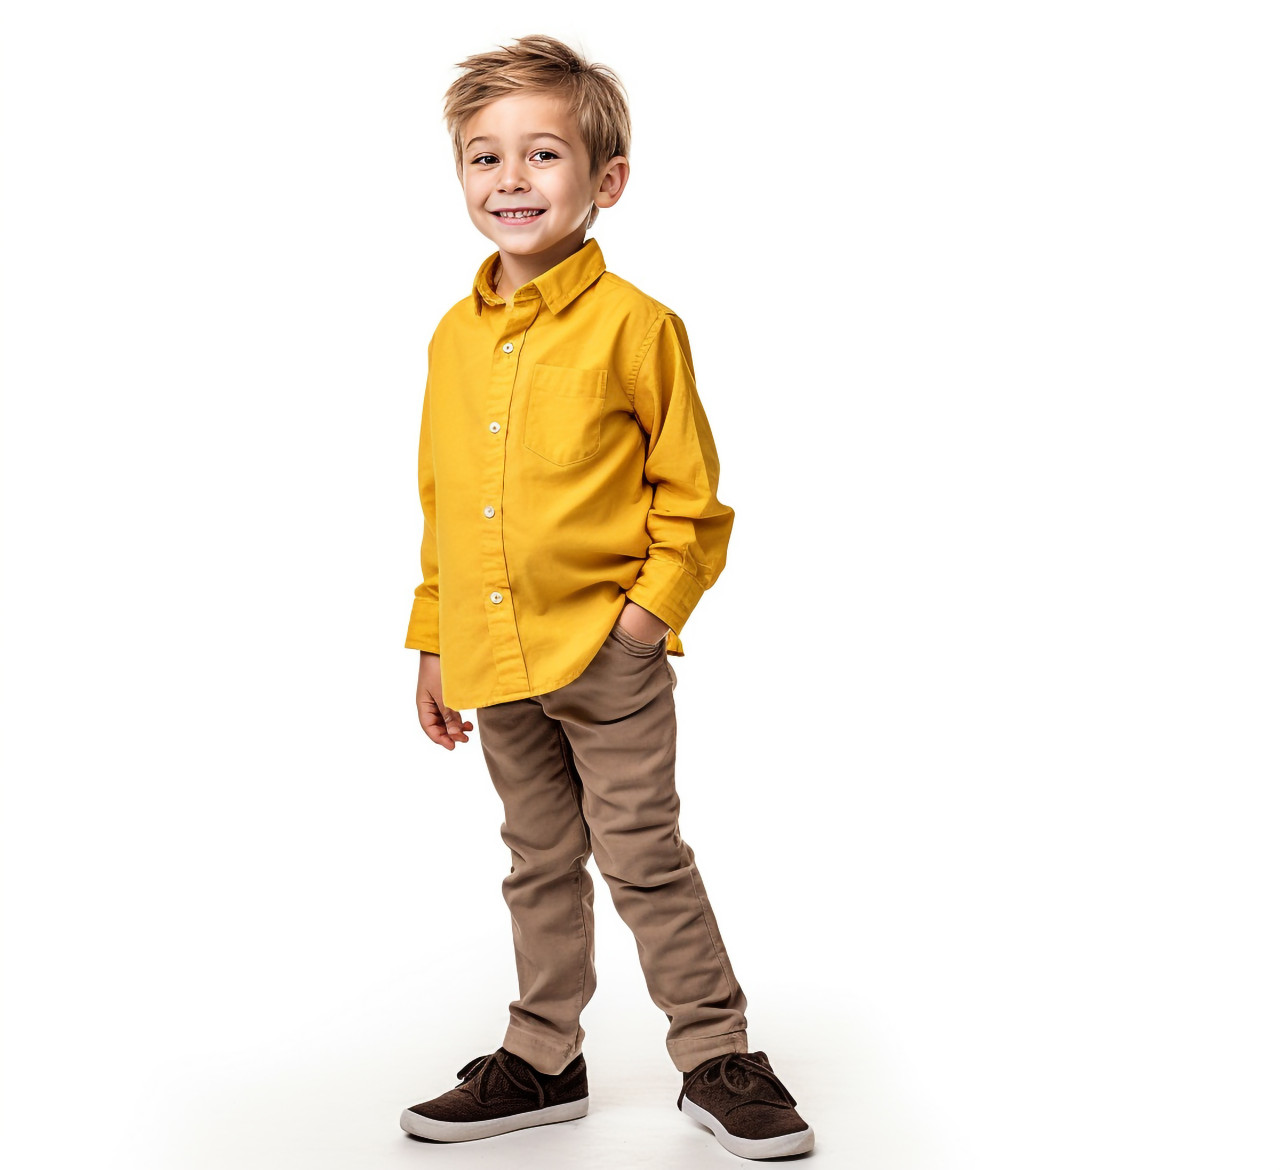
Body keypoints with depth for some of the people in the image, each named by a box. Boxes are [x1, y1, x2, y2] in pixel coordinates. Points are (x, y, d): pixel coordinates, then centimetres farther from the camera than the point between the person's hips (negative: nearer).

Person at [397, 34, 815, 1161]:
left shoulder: (633, 324, -9)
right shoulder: (455, 337, 8)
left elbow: (692, 497, -5)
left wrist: (651, 610, -15)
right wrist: (434, 642, 15)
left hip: (607, 655, -5)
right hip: (496, 662, 5)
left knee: (644, 857, 2)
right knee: (541, 863, 16)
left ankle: (717, 1057, 17)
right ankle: (542, 1060, 29)